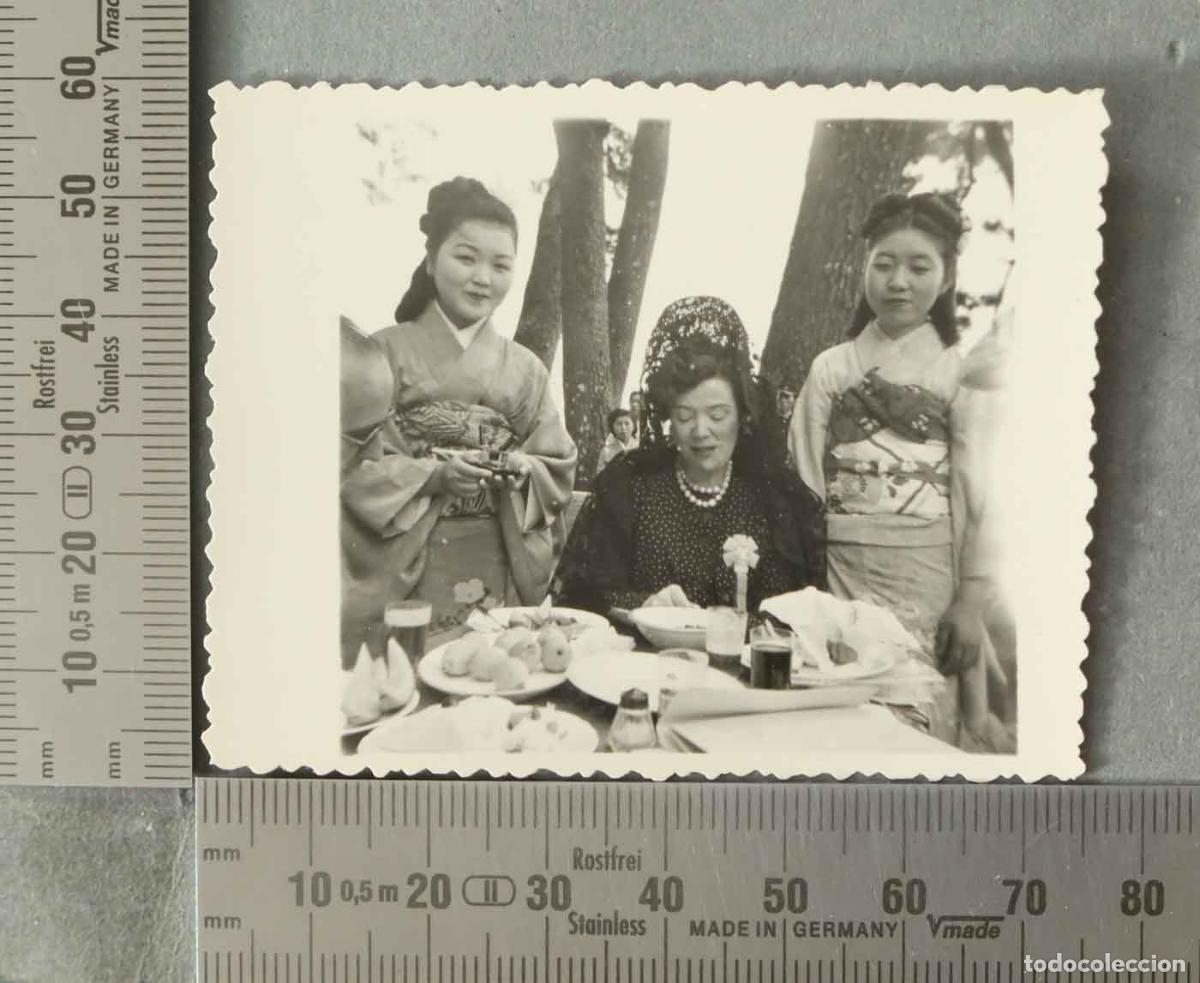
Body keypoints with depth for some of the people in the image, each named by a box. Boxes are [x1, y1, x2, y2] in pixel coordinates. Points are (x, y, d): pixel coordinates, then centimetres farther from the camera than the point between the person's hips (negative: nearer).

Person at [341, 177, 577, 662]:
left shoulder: (525, 367, 11)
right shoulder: (385, 352, 1)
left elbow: (560, 469, 10)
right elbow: (353, 468, -4)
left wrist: (523, 470, -9)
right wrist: (432, 475, -16)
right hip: (408, 570, -2)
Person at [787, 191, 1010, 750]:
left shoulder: (961, 371, 1)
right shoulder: (829, 369, 7)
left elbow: (981, 494, -2)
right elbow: (804, 485, 6)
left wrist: (972, 600, -8)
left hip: (928, 585, -2)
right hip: (839, 579, 2)